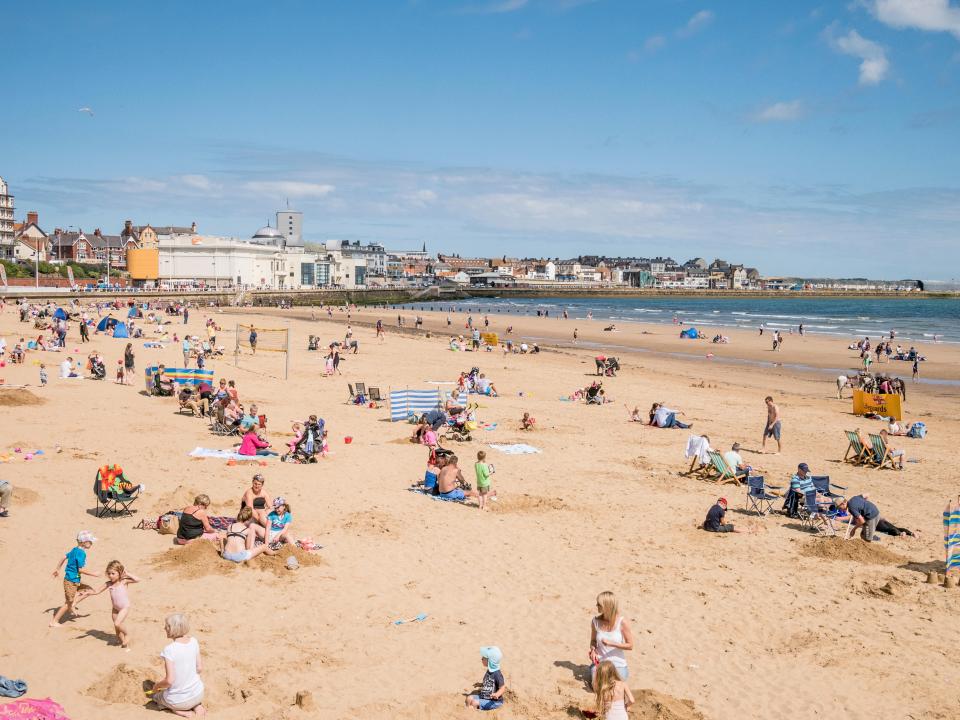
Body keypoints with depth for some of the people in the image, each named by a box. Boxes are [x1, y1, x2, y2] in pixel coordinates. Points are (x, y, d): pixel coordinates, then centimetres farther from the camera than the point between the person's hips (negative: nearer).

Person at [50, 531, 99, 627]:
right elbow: (80, 570, -22)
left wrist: (57, 569, 28)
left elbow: (64, 557, 16)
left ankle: (72, 606, 11)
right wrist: (93, 574, -13)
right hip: (72, 581, -9)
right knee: (68, 603, 3)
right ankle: (54, 622, 12)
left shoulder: (74, 549, 6)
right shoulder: (81, 553, -21)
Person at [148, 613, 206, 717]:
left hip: (178, 700, -5)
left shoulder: (169, 650, -23)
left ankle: (177, 709, 4)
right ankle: (197, 705, 12)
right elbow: (199, 668, 2)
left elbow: (169, 680, -22)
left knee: (155, 695, 29)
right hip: (198, 695, 5)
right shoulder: (194, 642, -6)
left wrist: (156, 686, -2)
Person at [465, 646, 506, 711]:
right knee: (469, 698, -2)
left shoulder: (497, 674, -23)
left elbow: (503, 688, -25)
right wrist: (480, 684, 24)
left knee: (474, 703, -21)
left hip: (494, 701, -9)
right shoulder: (488, 672, 7)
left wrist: (497, 694, -42)